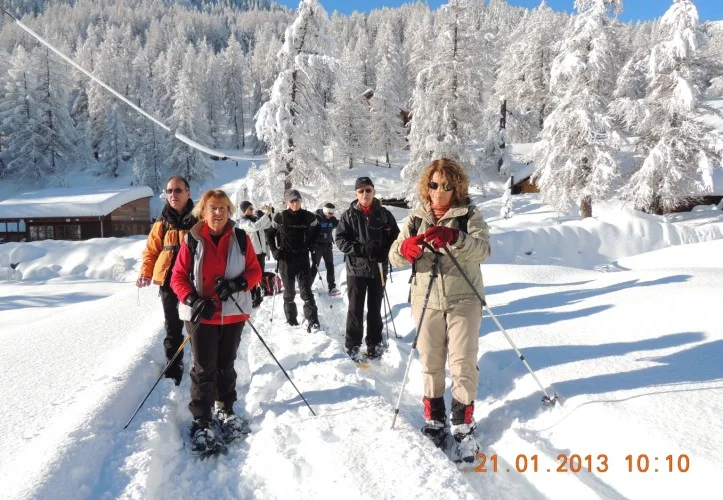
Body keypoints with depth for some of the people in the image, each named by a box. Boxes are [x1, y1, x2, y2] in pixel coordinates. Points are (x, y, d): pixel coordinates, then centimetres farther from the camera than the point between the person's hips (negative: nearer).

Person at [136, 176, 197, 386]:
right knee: (173, 328, 13)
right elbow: (151, 250, 7)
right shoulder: (162, 223, 5)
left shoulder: (199, 220, -2)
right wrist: (145, 274, -5)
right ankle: (173, 370, 24)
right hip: (168, 282, 3)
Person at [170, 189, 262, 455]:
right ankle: (201, 423, 12)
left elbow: (255, 271, 1)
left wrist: (237, 284, -18)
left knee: (226, 365, 16)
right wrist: (193, 300, -19)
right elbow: (178, 277, -4)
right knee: (204, 369, 2)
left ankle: (226, 410, 34)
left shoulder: (240, 239, -2)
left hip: (233, 313, 2)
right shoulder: (192, 240, -7)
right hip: (202, 314, -2)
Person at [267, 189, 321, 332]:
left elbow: (316, 229, 17)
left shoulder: (308, 216, -4)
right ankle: (291, 320, 23)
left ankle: (313, 322, -5)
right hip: (285, 259, 0)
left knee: (306, 291, -5)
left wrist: (311, 244, 7)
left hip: (303, 257, 0)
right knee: (289, 292, 10)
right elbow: (271, 234, 8)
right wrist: (274, 250, -2)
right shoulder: (280, 217, -6)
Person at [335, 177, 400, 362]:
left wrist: (383, 252, -16)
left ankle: (374, 343, 25)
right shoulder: (349, 215, -1)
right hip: (356, 268, -1)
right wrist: (362, 249, -19)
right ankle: (352, 344, 15)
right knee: (355, 308, 3)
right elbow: (340, 240, -6)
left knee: (375, 307, 12)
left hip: (378, 268, 2)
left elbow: (395, 237, 2)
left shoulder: (384, 214, 2)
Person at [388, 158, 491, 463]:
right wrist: (406, 247, -26)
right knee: (430, 363, 10)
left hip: (463, 300, -2)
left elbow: (482, 250, -19)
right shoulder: (417, 219, 7)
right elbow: (395, 257, -1)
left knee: (463, 364, -2)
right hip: (426, 301, 3)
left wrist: (453, 237, -38)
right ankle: (434, 421, 25)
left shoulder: (469, 216, -1)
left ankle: (463, 427, 12)